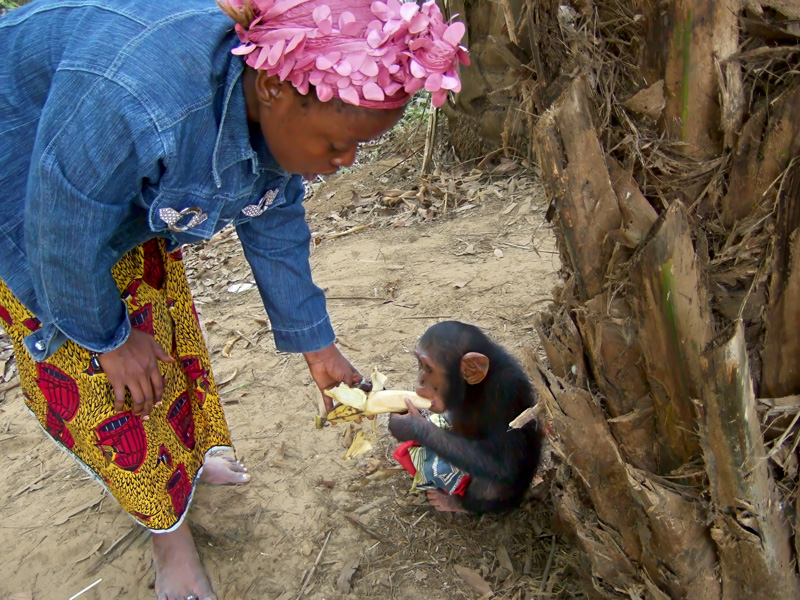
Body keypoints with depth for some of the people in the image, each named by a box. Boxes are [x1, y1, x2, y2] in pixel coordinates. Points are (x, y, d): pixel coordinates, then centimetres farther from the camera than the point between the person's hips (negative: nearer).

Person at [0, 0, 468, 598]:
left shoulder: (281, 110, -20)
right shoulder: (134, 98, -45)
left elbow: (274, 225, -6)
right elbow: (64, 234, -31)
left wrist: (316, 345, -1)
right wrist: (107, 337, -14)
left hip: (133, 190, 7)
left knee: (166, 315, 15)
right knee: (87, 369, -1)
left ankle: (189, 454, 41)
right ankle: (167, 526, 18)